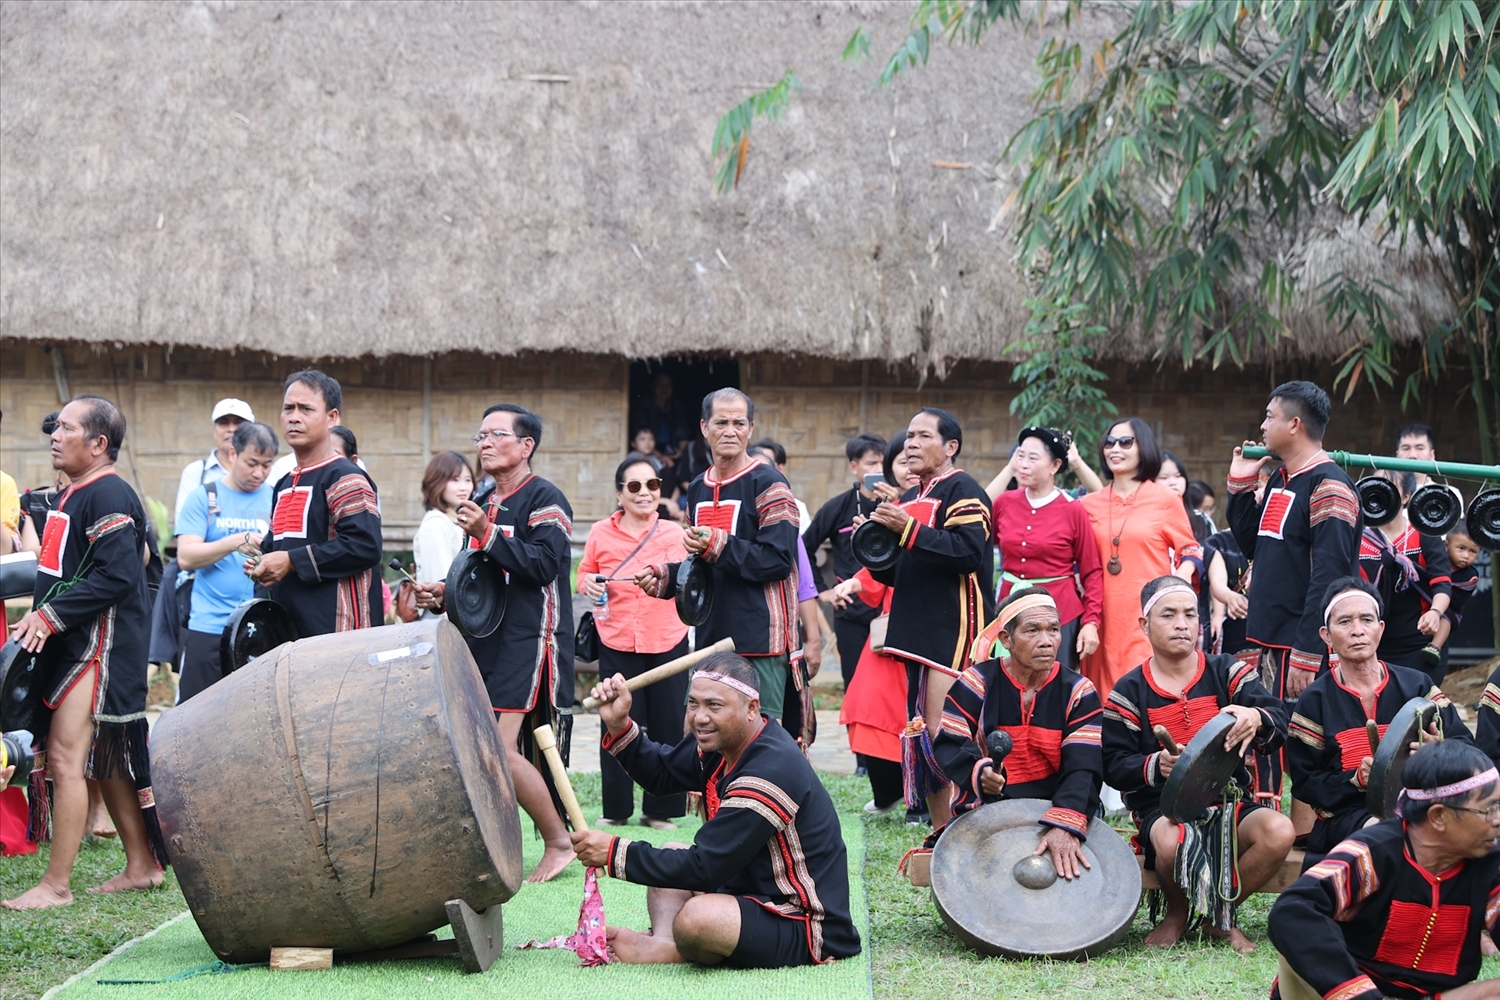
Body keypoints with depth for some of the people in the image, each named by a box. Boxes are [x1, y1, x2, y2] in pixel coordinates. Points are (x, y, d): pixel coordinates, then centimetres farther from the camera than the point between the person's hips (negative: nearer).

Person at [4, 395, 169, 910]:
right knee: (103, 762, 14)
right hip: (72, 648, 11)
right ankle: (142, 865, 23)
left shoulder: (109, 498, -16)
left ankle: (56, 885, -9)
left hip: (101, 648, -11)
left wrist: (52, 616, -23)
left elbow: (115, 576, -24)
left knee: (65, 759, -12)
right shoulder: (70, 495, 16)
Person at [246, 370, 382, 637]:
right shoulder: (284, 486, 21)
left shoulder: (345, 479, -8)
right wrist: (263, 563, 9)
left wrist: (293, 561, -17)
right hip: (286, 631, 9)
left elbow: (364, 545, -21)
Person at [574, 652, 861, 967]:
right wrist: (619, 725, 1)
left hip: (806, 928, -11)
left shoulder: (772, 772, -26)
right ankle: (662, 942, -10)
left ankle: (668, 951, -1)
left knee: (696, 918, -35)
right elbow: (660, 773, 19)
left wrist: (616, 854, -19)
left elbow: (705, 868, -25)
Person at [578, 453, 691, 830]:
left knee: (667, 727, 3)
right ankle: (616, 808, 15)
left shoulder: (674, 534, 3)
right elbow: (585, 573, 15)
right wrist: (588, 585, -7)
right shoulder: (600, 534, 2)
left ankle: (660, 809, 14)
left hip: (667, 643, 1)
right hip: (617, 643, 0)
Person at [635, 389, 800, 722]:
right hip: (711, 638, 8)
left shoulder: (768, 485, -6)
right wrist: (664, 577, 9)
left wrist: (717, 545, -21)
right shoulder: (697, 490, 17)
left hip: (760, 642, -8)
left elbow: (778, 561, -17)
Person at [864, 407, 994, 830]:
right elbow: (894, 573, 24)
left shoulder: (962, 490, -7)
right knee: (920, 736, 9)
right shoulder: (909, 499, 21)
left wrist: (908, 530, -24)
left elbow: (969, 552, -22)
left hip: (953, 632, -9)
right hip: (914, 632, 9)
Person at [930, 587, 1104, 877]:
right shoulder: (976, 683, -1)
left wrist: (1065, 825, -32)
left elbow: (1083, 768, -14)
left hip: (1054, 808, 0)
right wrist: (977, 771, -27)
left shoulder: (1078, 692, -2)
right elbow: (948, 746, -3)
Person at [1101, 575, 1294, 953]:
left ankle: (1221, 915, -1)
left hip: (1228, 799, 2)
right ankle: (1177, 914, 0)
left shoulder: (1228, 673, 5)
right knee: (1172, 841, -39)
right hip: (1161, 806, -2)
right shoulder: (1129, 692, 3)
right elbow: (1114, 766, -2)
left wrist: (1255, 718, -35)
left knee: (1279, 832, -29)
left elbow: (1278, 722, -10)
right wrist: (1154, 765, -24)